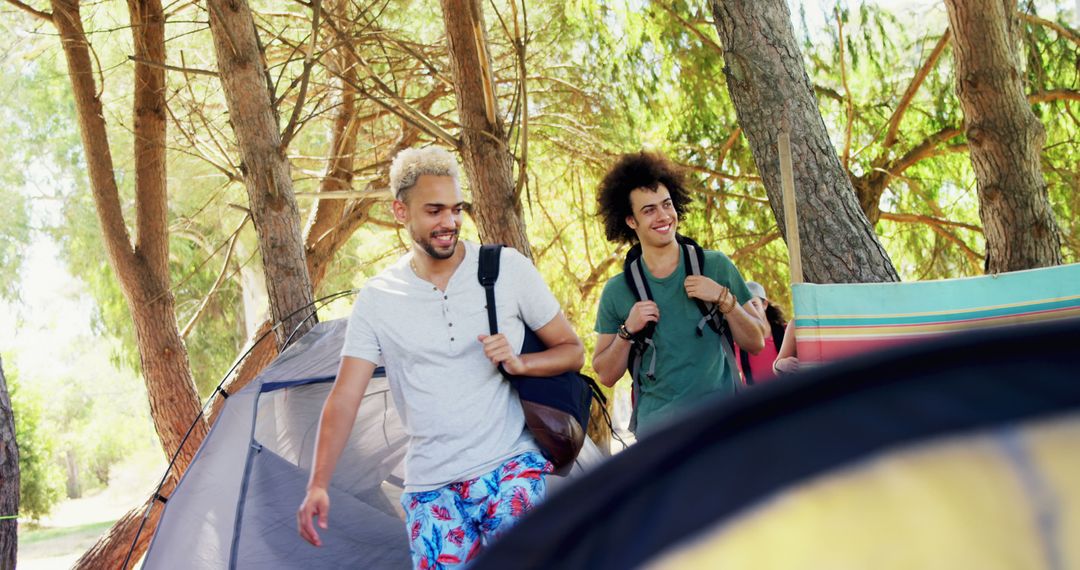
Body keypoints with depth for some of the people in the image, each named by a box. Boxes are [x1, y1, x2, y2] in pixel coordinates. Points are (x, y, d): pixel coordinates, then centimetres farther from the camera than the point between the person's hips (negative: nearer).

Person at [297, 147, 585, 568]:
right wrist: (317, 486, -14)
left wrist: (520, 363, -13)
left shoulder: (508, 269, -1)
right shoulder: (377, 300, 2)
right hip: (431, 485, 2)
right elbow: (344, 398, -2)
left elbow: (572, 351, 8)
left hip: (511, 465, -2)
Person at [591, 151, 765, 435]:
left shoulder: (715, 266, 4)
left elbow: (755, 343, 6)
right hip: (655, 420, 0)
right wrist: (628, 331, -8)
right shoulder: (617, 290, 5)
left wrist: (723, 299, -9)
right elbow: (606, 375, 9)